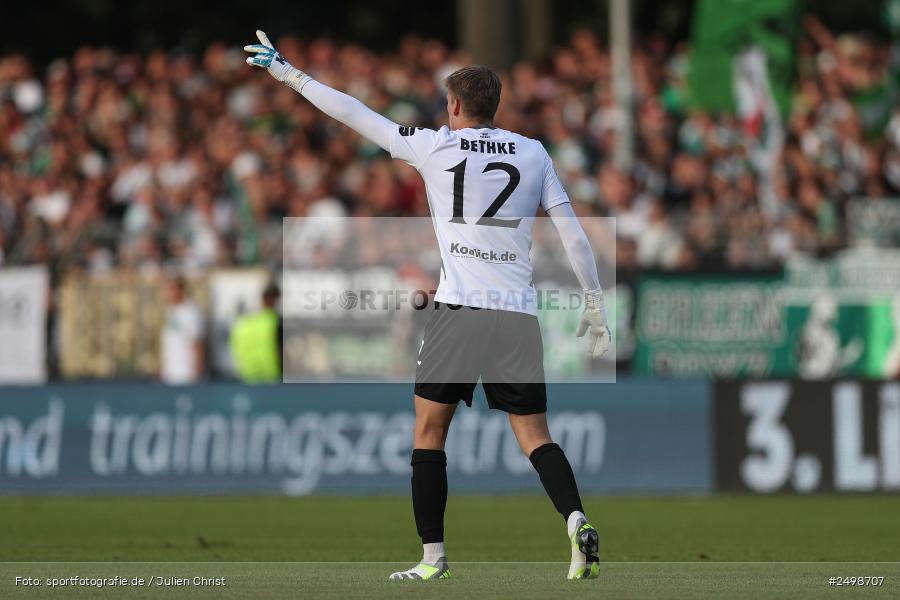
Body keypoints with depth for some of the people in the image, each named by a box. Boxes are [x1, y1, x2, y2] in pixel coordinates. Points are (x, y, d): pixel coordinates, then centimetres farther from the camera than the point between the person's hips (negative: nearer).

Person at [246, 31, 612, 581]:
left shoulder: (435, 146, 4)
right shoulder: (533, 153, 11)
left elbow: (354, 114, 9)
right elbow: (573, 233, 8)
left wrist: (287, 72, 17)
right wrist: (595, 303, 16)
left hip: (460, 308, -3)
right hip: (519, 314, 3)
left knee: (429, 431, 8)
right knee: (534, 435, 5)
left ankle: (433, 556, 5)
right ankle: (576, 519, -20)